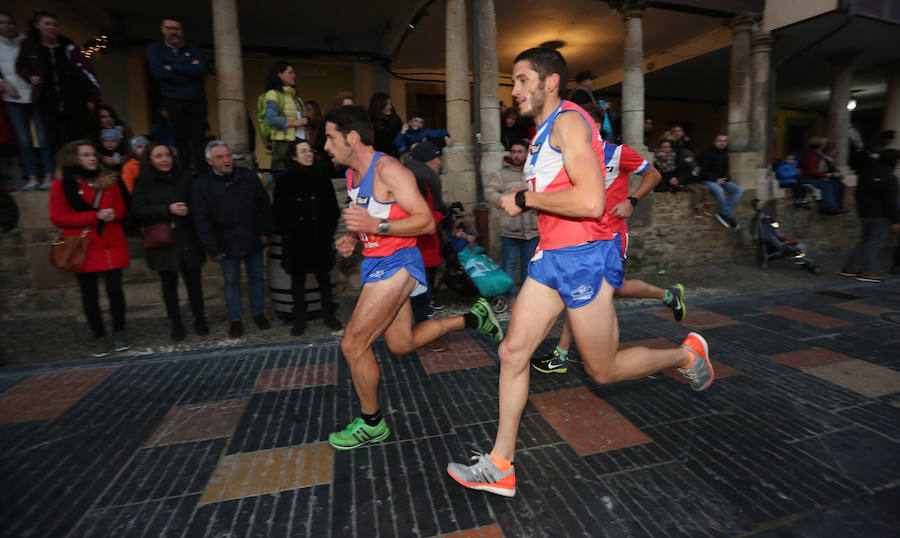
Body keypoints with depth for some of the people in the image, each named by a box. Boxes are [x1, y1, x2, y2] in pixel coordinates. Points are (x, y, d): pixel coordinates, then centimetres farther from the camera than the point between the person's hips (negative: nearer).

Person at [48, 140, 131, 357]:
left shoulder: (108, 181, 9)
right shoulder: (61, 185, 1)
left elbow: (122, 210, 12)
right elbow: (57, 217, -5)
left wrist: (112, 215, -12)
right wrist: (95, 216, -15)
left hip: (112, 246, 1)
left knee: (115, 289, 0)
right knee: (89, 294, 4)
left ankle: (119, 333, 16)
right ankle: (100, 338, 16)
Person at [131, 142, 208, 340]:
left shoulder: (184, 178, 2)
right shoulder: (142, 183, 1)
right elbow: (138, 211, -7)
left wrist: (187, 209, -12)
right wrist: (168, 209, -17)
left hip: (187, 240, 0)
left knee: (193, 281, 6)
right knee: (169, 283, 8)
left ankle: (200, 320, 22)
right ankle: (176, 324, 22)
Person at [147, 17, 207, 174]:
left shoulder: (194, 49, 13)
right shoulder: (155, 49, 11)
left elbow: (200, 70, -6)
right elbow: (159, 73, -6)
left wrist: (172, 67, -6)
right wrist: (188, 71, -5)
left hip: (197, 99, 1)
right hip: (174, 100, 0)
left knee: (198, 137, -5)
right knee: (181, 138, -1)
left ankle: (200, 172, -4)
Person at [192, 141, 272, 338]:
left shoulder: (248, 177, -2)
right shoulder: (201, 185, -6)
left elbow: (264, 205, 5)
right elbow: (201, 220, -6)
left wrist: (265, 232, 0)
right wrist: (213, 248, -9)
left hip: (253, 240, 2)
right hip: (227, 244, -1)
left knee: (256, 277, 12)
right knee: (231, 281, 9)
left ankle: (258, 313, 29)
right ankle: (234, 320, 23)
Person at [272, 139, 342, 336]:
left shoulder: (322, 177, 4)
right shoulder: (284, 181, 0)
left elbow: (332, 207, 7)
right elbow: (278, 211, 3)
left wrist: (329, 229, 2)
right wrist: (286, 233, -1)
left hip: (320, 238, 1)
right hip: (295, 240, 0)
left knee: (323, 276, 8)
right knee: (297, 279, 8)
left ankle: (328, 314, 20)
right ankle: (299, 318, 20)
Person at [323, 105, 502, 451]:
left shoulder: (388, 170, -16)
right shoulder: (352, 173, 12)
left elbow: (426, 221, -20)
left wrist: (376, 225, -29)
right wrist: (352, 239, 5)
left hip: (396, 264, -10)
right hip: (376, 264, 10)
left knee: (353, 344, -8)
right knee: (401, 344, 17)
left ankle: (372, 424, 14)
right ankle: (473, 318, 29)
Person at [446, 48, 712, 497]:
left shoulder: (568, 121, -12)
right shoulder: (544, 132, 18)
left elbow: (590, 201, -25)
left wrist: (525, 199, -15)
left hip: (584, 258, -9)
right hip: (551, 257, 9)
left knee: (603, 371, 6)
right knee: (513, 352, 3)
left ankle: (687, 354, 34)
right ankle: (500, 467, 14)